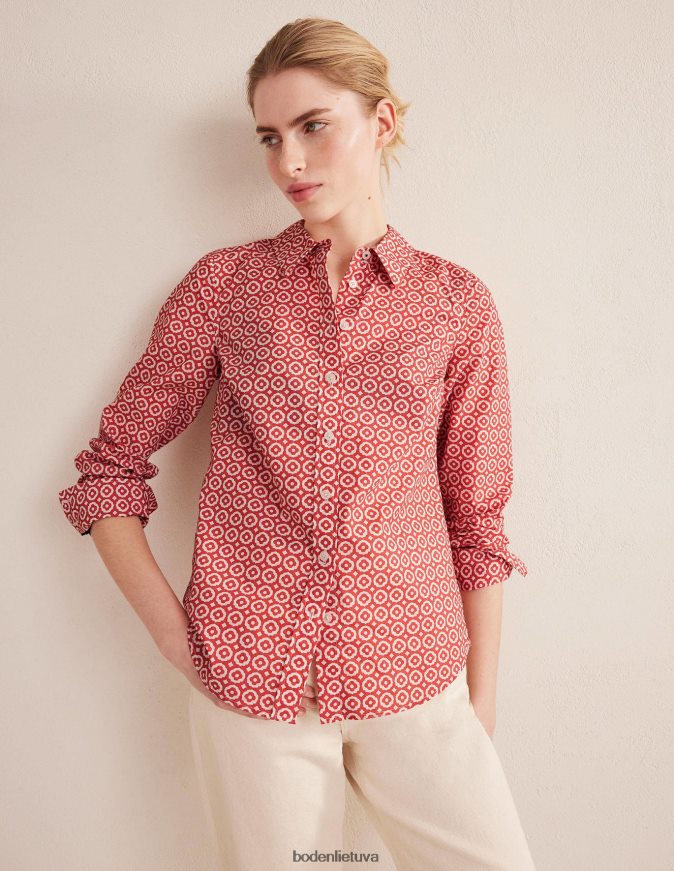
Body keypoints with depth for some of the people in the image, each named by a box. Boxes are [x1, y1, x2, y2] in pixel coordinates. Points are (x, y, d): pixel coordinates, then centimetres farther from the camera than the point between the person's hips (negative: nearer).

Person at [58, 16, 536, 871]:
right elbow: (110, 465, 4)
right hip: (248, 687, 0)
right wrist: (172, 628, -4)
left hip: (413, 678, 1)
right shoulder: (224, 284, 1)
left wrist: (482, 697, 5)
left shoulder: (456, 303, 1)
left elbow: (477, 518, 4)